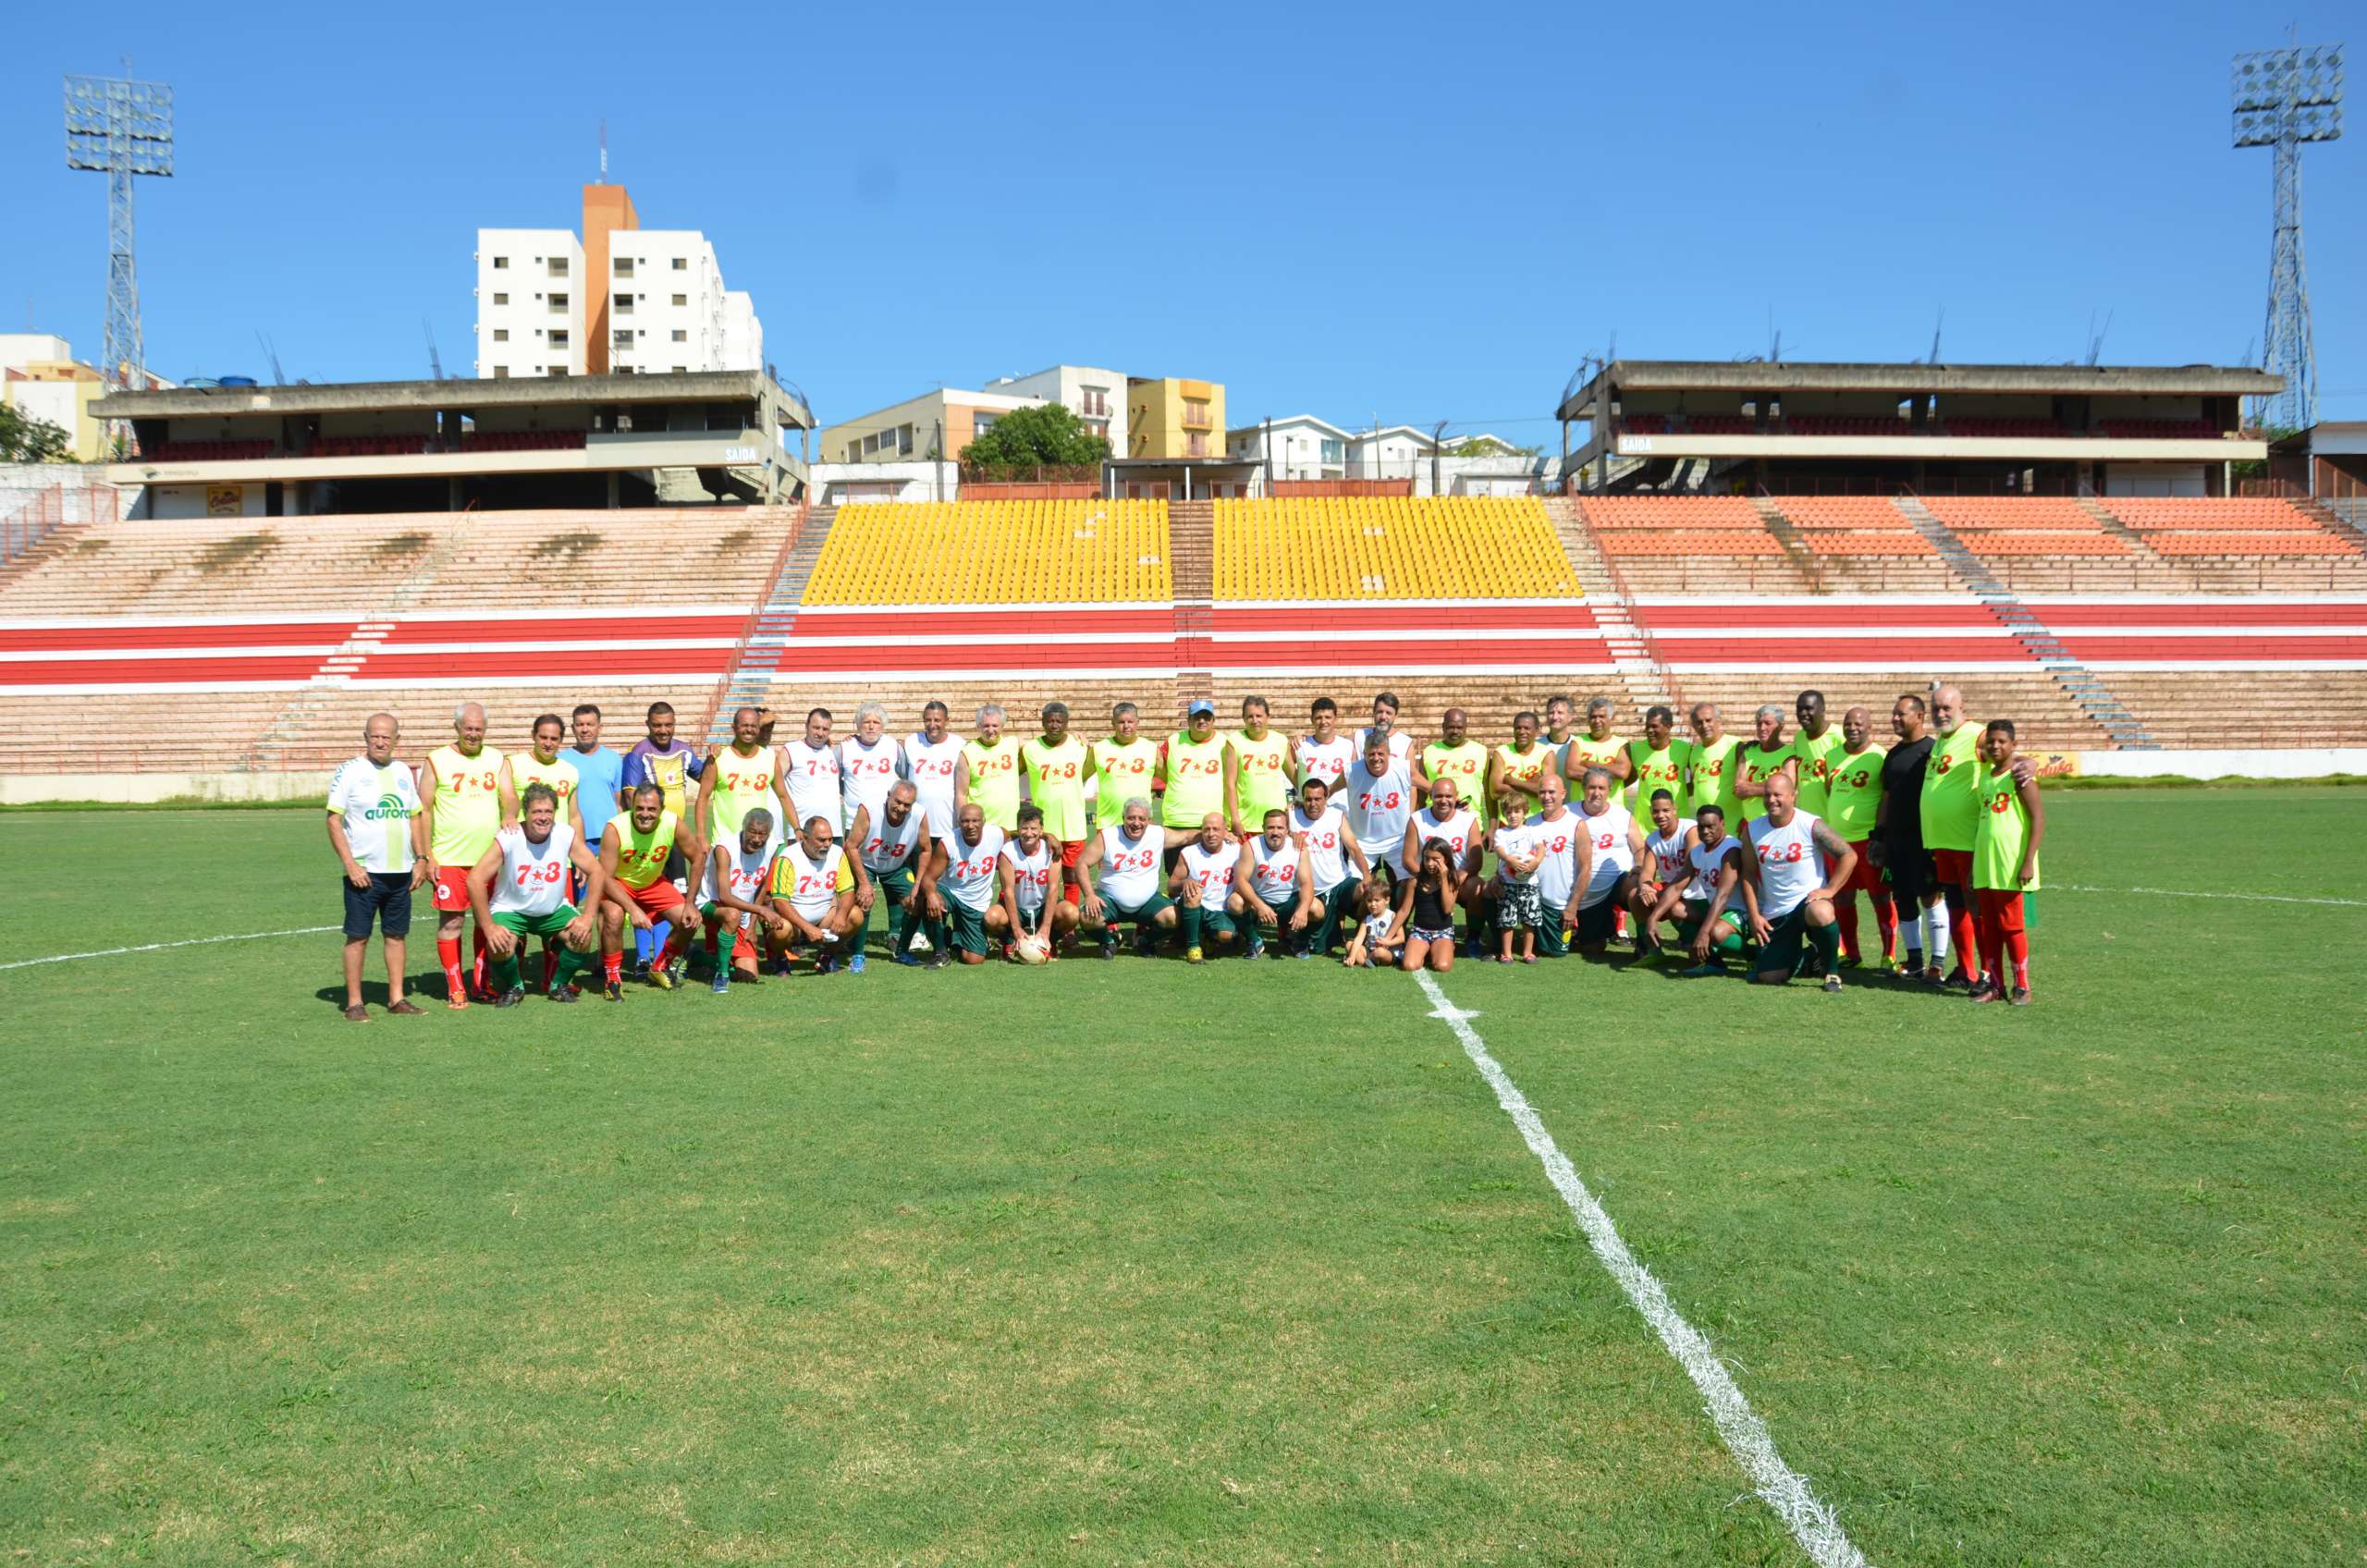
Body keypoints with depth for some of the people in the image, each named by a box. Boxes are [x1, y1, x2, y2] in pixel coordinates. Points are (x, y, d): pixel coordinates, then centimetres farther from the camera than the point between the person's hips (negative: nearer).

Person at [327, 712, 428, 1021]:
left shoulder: (403, 772, 11)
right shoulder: (349, 771, -5)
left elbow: (415, 817, 18)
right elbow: (334, 820, -8)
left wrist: (421, 859, 9)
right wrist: (350, 864, -14)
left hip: (401, 871, 5)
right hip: (364, 872, -5)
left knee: (396, 934, 9)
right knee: (357, 936, -1)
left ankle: (396, 998, 16)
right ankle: (354, 1003, 5)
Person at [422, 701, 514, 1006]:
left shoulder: (497, 760, 10)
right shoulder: (437, 760, 1)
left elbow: (509, 798, 0)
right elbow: (423, 811, 1)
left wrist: (509, 815, -24)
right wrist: (427, 857, -6)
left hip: (490, 857, 3)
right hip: (449, 859, -3)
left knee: (488, 920, 7)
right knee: (450, 922, -2)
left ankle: (480, 984, 19)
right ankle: (455, 989, 6)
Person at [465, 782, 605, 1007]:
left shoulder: (566, 834, -14)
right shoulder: (507, 839, -22)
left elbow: (595, 871, -8)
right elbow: (475, 879, -23)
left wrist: (588, 916, -17)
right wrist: (488, 927, -25)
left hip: (554, 910, 2)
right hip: (510, 910, -2)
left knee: (582, 937, -21)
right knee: (499, 947, -29)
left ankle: (560, 984, 8)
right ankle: (513, 987, 5)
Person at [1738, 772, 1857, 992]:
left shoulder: (1811, 826, -10)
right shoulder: (1751, 830, 1)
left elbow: (1849, 856, -10)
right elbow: (1749, 874, 7)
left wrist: (1829, 890, -18)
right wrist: (1754, 916, 0)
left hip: (1808, 900, -4)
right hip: (1774, 914, 4)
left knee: (1821, 913, -42)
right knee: (1768, 977, -3)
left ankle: (1832, 972, -15)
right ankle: (1800, 957, 34)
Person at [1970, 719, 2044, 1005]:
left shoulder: (2019, 777, -8)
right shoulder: (1985, 776, 13)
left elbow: (2039, 820, -13)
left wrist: (2028, 862, -18)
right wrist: (1974, 865, 19)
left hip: (2010, 867, -7)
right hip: (1984, 866, 7)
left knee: (2010, 925, -2)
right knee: (1989, 926, 8)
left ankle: (2022, 986, 7)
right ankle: (1993, 983, 15)